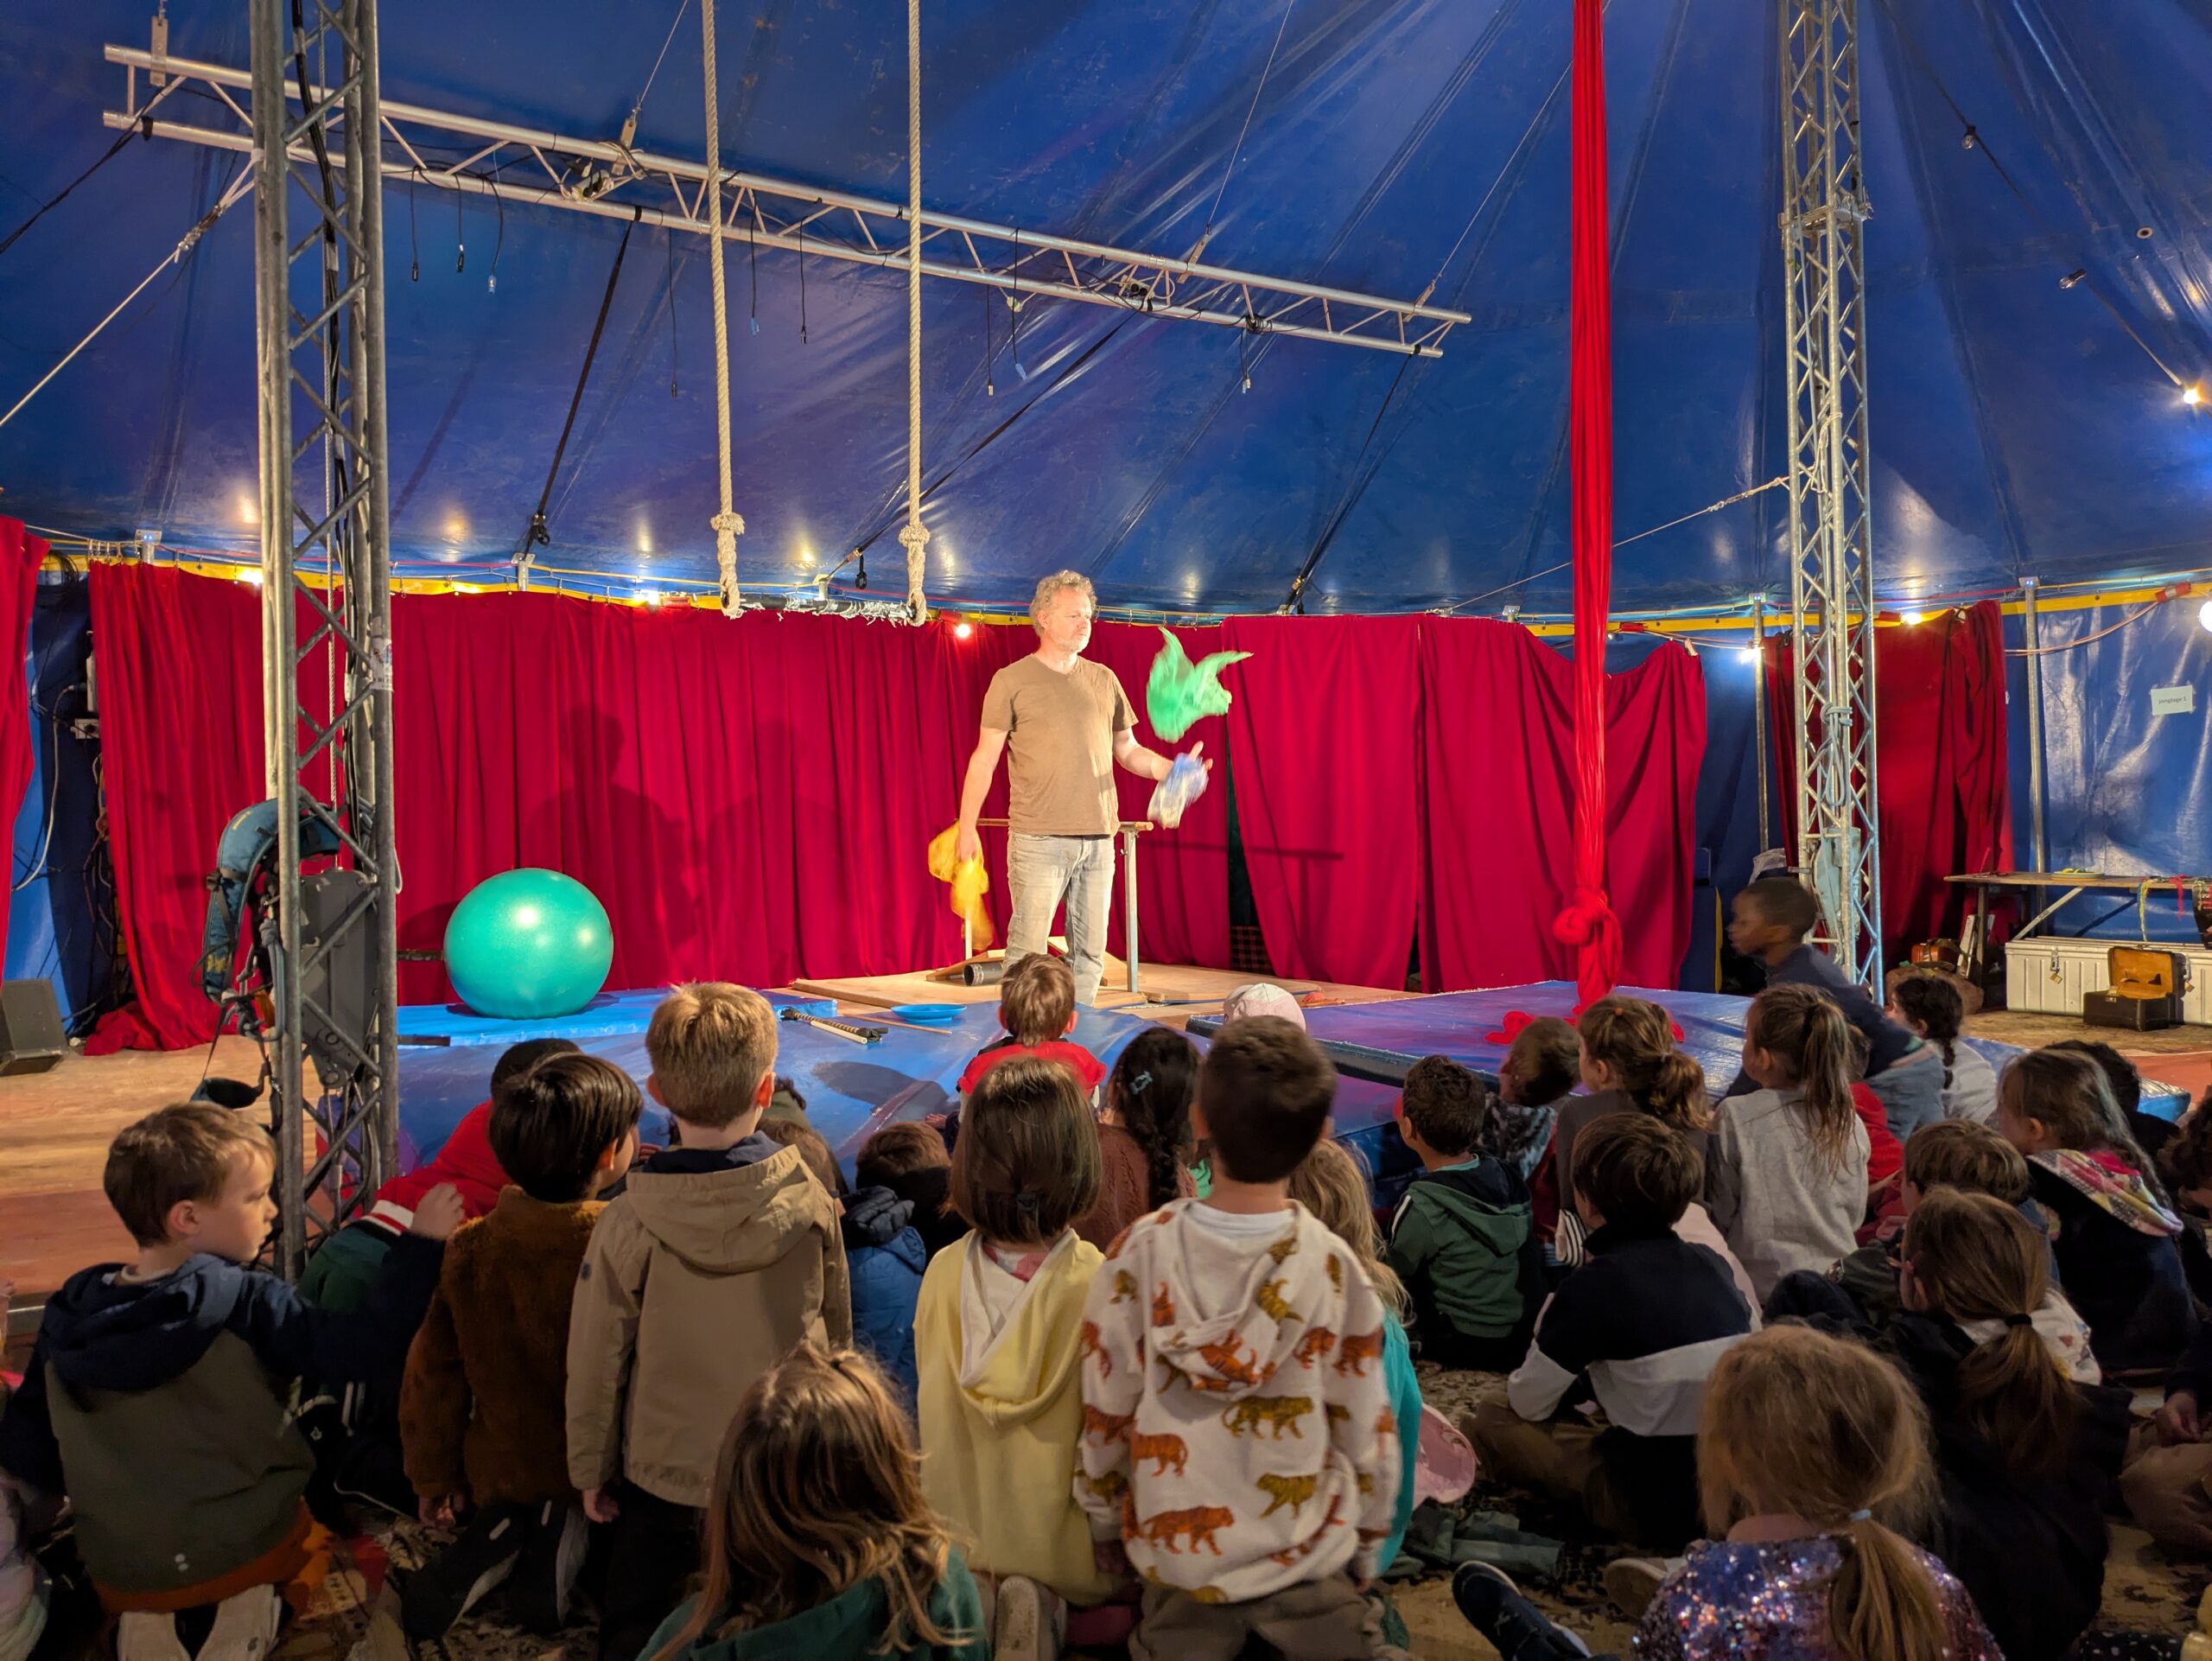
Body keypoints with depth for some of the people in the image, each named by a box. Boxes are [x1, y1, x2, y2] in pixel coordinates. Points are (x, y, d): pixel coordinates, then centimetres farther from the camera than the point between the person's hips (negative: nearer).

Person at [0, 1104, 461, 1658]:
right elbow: (363, 1348, -23)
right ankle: (250, 1601, 2)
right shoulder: (246, 1304, -19)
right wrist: (421, 1242, -18)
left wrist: (105, 1488, 18)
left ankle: (147, 1616, 15)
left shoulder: (70, 1312, -6)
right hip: (246, 1550, -5)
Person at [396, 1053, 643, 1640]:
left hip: (499, 1474, 4)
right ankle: (564, 1536, -5)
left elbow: (434, 1373, -4)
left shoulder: (472, 1246, -13)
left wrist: (435, 1481, 10)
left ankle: (492, 1538, 2)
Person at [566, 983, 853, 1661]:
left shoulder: (628, 1225, -21)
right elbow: (836, 1332, -2)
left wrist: (591, 1470, 7)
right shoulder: (811, 1205, -16)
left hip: (664, 1472, -1)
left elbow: (597, 1359, -10)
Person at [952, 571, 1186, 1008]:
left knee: (1090, 951, 7)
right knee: (1027, 948, -6)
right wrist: (967, 827, -5)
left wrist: (1173, 771, 0)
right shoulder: (1011, 681, 2)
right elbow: (985, 758, 1)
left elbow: (1128, 751, 18)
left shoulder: (1104, 680, 14)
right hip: (1037, 840, -4)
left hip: (1098, 840, 4)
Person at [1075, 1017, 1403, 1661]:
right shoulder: (1334, 1269, -15)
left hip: (1177, 1554, 1)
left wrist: (1107, 1523, 12)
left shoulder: (1141, 1254, -14)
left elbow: (1104, 1413, -5)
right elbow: (1364, 1428, -4)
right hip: (1309, 1560, -1)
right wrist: (1367, 1547, 13)